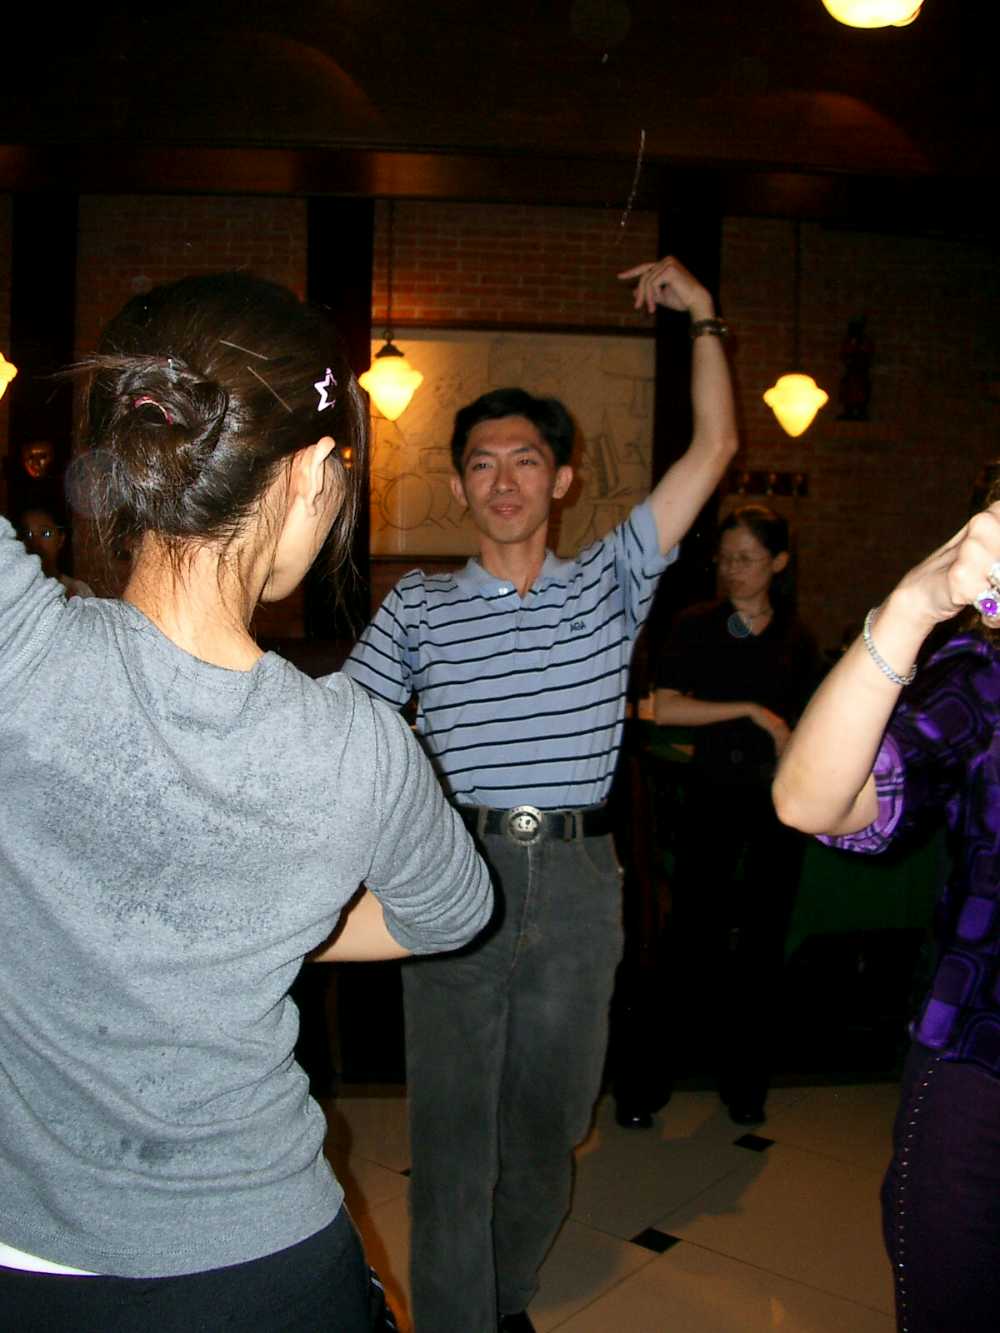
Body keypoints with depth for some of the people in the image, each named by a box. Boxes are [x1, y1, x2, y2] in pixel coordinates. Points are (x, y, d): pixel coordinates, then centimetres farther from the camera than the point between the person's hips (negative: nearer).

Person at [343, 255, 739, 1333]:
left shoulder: (609, 582, 7)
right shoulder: (417, 607, 5)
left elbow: (712, 450, 5)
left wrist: (703, 317, 6)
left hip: (578, 880, 2)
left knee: (546, 1121, 15)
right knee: (454, 1130, 3)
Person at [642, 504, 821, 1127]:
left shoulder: (798, 638, 5)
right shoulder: (697, 626, -2)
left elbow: (807, 729, 11)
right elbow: (664, 708, -14)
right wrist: (751, 710, -17)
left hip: (777, 802, 2)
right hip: (713, 795, -2)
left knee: (762, 942, 9)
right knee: (693, 936, -1)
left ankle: (746, 1082, 24)